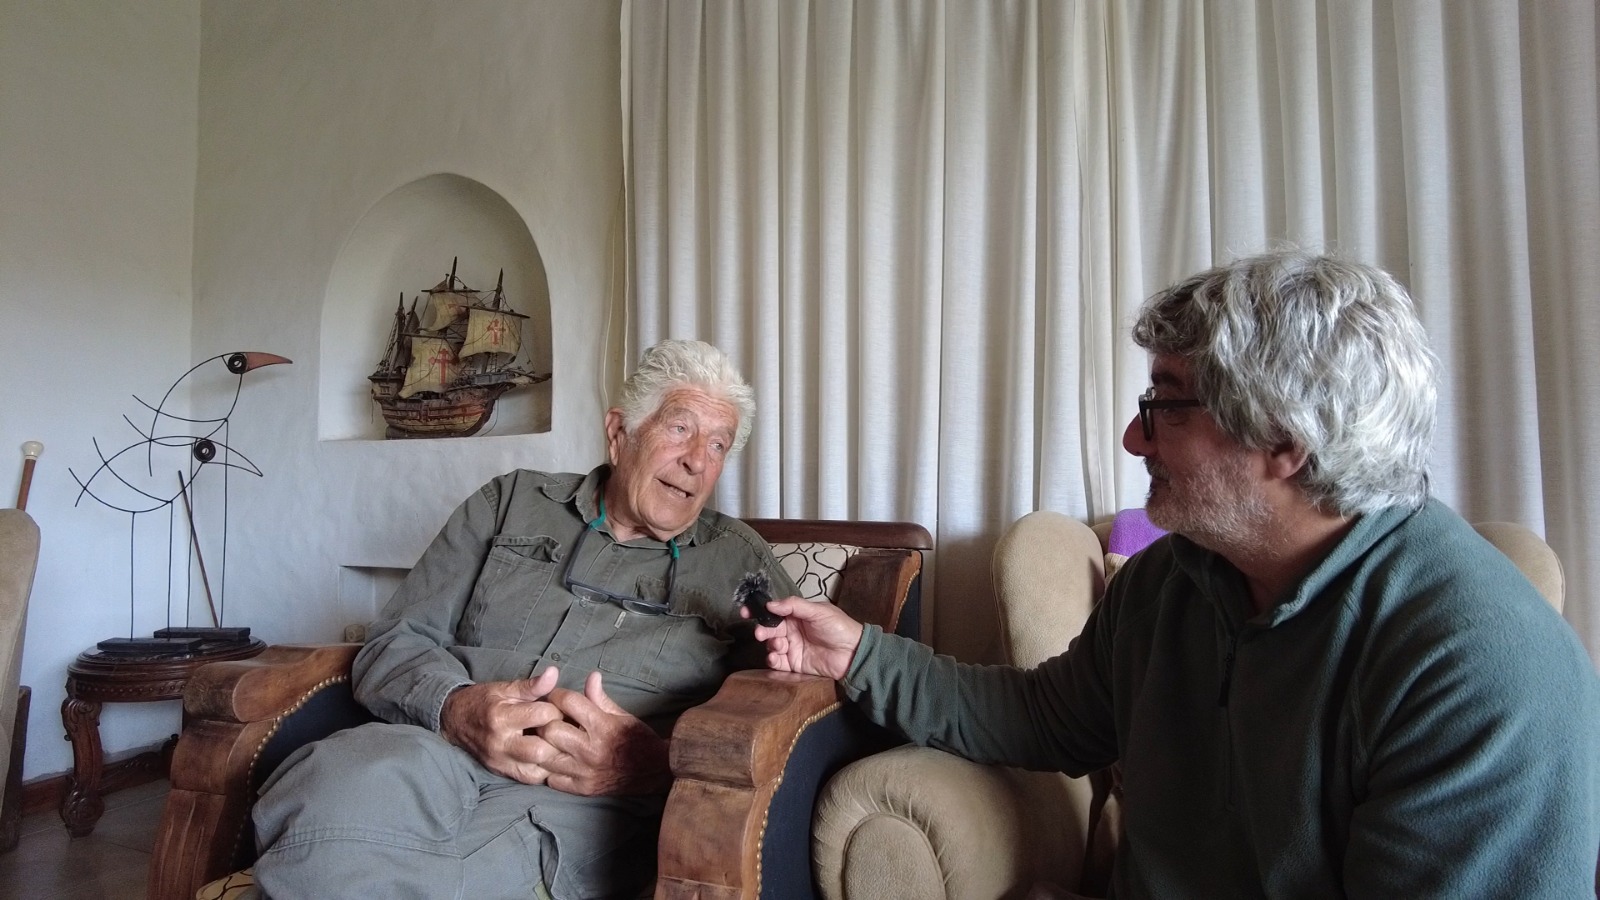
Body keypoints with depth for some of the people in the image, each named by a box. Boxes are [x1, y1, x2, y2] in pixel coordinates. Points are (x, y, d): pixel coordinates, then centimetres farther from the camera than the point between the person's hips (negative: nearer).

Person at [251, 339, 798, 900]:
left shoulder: (740, 564, 14)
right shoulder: (509, 504, 18)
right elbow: (395, 643, 13)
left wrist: (655, 762, -15)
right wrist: (454, 707, -12)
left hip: (584, 801, -1)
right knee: (341, 788, -36)